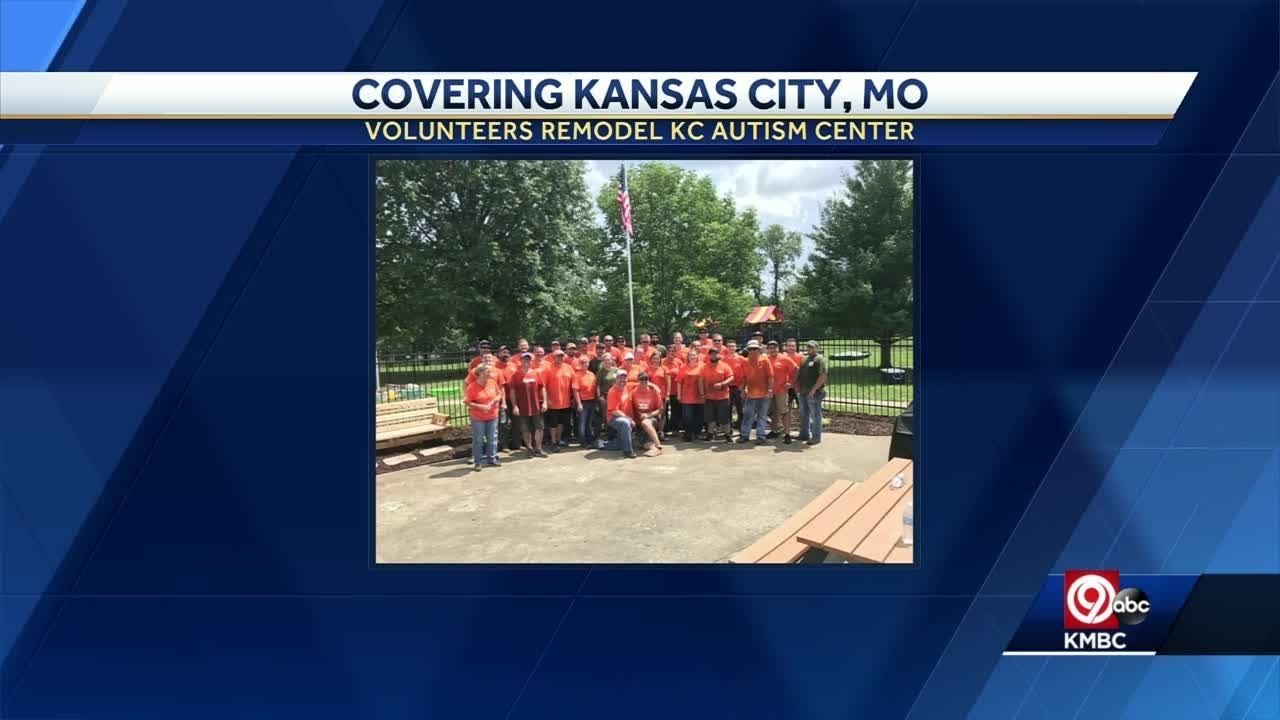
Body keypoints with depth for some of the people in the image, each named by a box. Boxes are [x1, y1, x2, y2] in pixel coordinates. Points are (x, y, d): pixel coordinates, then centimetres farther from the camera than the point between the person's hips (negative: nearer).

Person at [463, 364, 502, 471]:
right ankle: (477, 462, 12)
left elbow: (499, 394, 13)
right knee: (478, 440, 3)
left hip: (492, 416, 4)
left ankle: (491, 458, 27)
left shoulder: (493, 382, -1)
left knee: (492, 439, 12)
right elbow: (466, 401, -14)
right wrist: (479, 406, -22)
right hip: (478, 418, -4)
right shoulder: (472, 387, -14)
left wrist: (497, 399, -8)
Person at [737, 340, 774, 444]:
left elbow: (770, 376, -7)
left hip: (763, 394, -3)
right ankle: (744, 435, 15)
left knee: (762, 416, 6)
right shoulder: (745, 362, 5)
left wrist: (770, 390, -13)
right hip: (750, 393, 3)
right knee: (747, 415, 7)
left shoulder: (765, 360, -5)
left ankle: (760, 436, 12)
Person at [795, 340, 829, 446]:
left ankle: (816, 437, 3)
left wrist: (814, 389, -20)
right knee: (804, 414, 16)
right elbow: (799, 373, 24)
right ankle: (804, 434, 27)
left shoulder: (820, 359, -9)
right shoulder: (805, 359, 16)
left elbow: (823, 376, -18)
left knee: (815, 415, -3)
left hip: (814, 393, -8)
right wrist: (797, 385, 11)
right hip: (803, 392, 8)